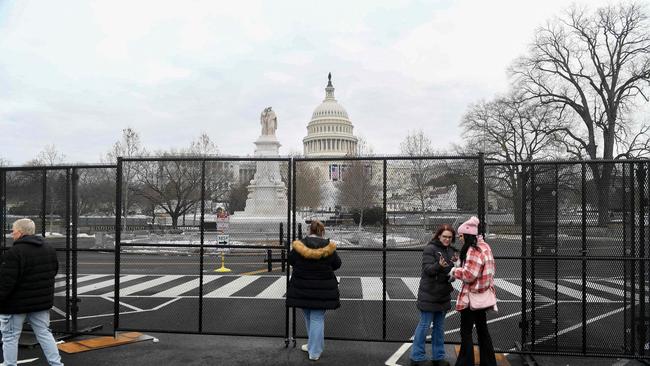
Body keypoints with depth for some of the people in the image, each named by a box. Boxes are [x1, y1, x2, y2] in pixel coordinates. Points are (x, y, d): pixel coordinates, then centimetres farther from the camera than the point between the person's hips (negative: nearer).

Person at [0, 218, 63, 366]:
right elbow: (53, 272, 16)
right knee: (44, 333, 14)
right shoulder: (49, 249, 6)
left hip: (16, 303, -7)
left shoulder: (14, 252, -20)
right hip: (41, 301, 7)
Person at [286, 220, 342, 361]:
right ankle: (314, 352, 10)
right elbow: (337, 264, 1)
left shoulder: (299, 245, -9)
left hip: (302, 289, 1)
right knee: (317, 319, 6)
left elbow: (290, 260, 5)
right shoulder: (328, 246, -10)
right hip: (322, 290, -1)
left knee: (308, 317, 18)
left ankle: (314, 346, 31)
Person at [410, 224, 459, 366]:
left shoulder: (451, 250, 8)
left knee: (439, 326, 15)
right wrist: (439, 265, -37)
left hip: (443, 294, 7)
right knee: (424, 325, 1)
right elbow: (428, 269, -18)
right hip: (429, 294, -7)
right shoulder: (430, 248, -11)